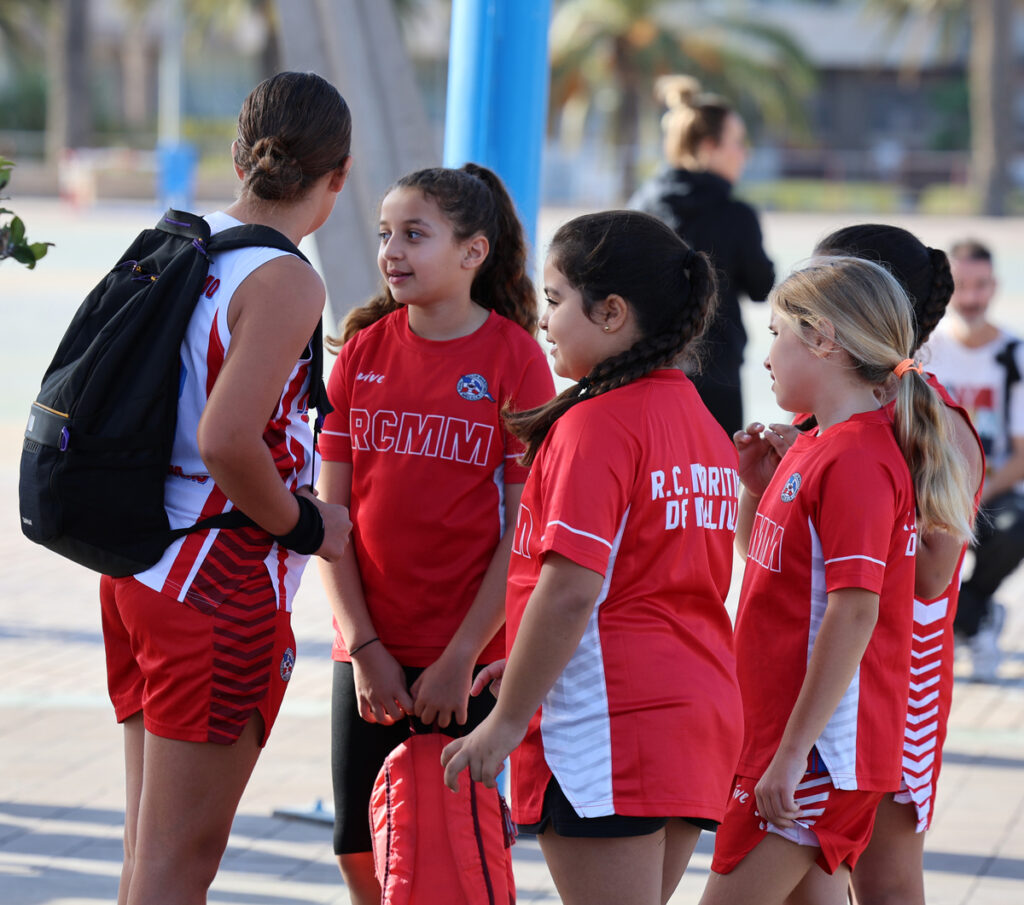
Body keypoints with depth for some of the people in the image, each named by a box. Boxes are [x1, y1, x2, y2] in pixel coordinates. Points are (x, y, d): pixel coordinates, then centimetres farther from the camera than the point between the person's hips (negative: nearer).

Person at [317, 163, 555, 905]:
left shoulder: (514, 356, -6)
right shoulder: (365, 350, 5)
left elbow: (525, 528, -9)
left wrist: (462, 659, -13)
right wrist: (364, 646, -6)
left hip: (468, 656, -4)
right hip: (370, 653, 4)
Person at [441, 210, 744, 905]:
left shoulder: (598, 423, -12)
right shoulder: (700, 419, 14)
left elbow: (571, 590, -19)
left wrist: (506, 720, -12)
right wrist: (538, 666, 21)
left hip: (610, 723, -9)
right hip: (703, 713, 9)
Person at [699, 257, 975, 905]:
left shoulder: (856, 459, -17)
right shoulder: (813, 447, 14)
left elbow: (855, 613, -23)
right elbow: (764, 563, 28)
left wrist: (792, 751, -24)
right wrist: (760, 486, 9)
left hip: (819, 749, -10)